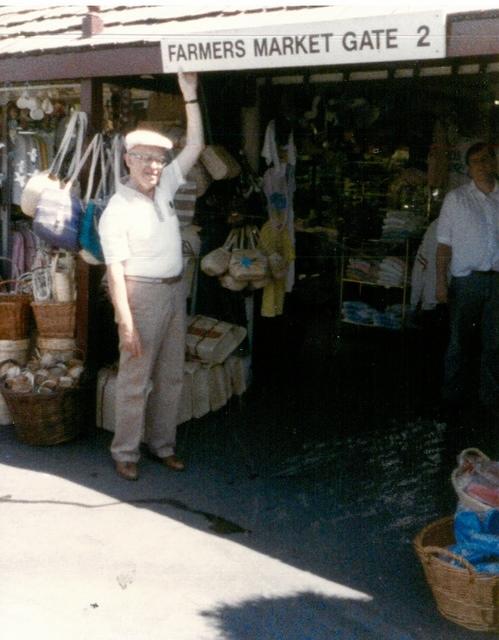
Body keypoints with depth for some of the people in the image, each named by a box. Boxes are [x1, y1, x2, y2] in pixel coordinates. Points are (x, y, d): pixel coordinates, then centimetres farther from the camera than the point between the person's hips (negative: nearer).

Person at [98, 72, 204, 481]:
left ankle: (163, 444, 25)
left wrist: (190, 96, 2)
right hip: (142, 294, -7)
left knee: (171, 376, 13)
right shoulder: (117, 211, -12)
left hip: (175, 291, 7)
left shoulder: (164, 187, 7)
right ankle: (125, 452, 13)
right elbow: (116, 270, -16)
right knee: (135, 379, 0)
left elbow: (195, 145, 9)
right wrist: (126, 323, -21)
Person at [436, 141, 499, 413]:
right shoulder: (456, 198, 1)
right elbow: (444, 243, -2)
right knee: (459, 342, 6)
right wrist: (441, 282, -8)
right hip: (466, 280, -2)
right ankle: (453, 396, 19)